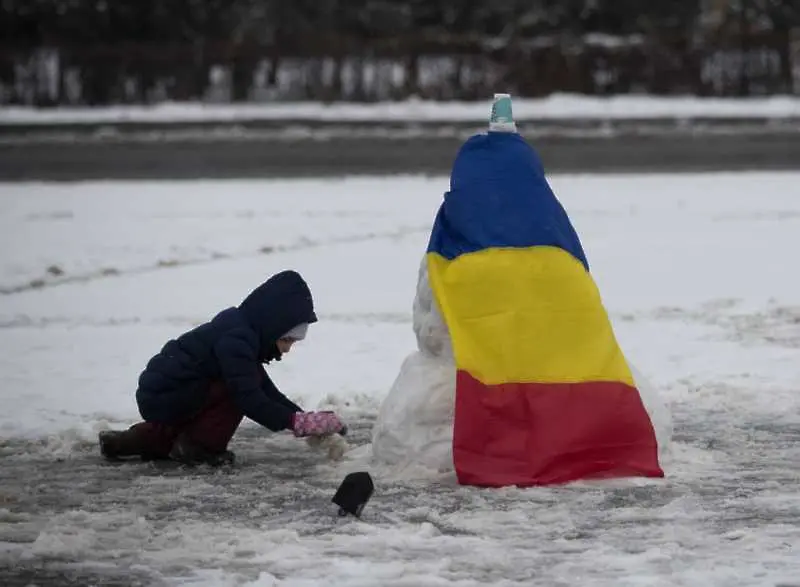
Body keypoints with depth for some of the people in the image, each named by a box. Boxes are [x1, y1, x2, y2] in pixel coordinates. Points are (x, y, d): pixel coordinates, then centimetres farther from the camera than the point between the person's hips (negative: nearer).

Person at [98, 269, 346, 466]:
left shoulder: (242, 332, 11)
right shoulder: (235, 340, -22)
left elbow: (268, 392, 13)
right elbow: (249, 398, -29)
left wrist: (305, 419, 3)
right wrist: (297, 422, -31)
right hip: (161, 398, -10)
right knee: (237, 386, -19)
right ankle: (198, 446, -9)